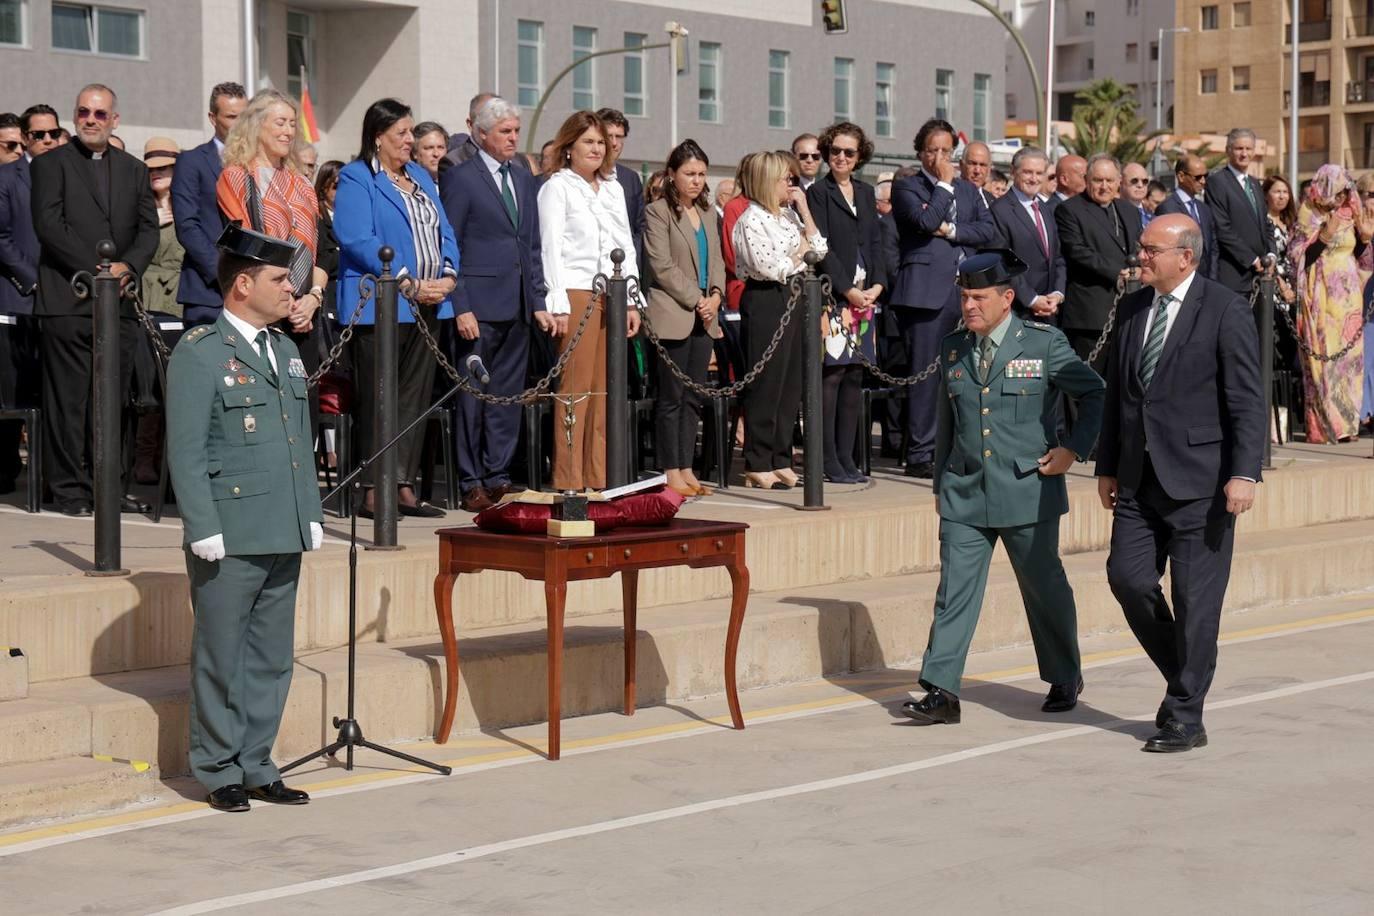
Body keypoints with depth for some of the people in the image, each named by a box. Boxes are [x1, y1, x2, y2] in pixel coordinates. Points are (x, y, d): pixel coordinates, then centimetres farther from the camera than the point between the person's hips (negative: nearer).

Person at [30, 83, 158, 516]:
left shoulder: (134, 170, 18)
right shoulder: (51, 164, 4)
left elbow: (148, 229, 11)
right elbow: (48, 224, -7)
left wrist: (126, 266, -9)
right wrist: (95, 270, -14)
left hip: (119, 302, 4)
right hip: (67, 301, -4)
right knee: (68, 398, -4)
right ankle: (69, 488, 1)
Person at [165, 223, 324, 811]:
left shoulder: (286, 351, 15)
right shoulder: (199, 354, -8)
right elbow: (185, 452, -11)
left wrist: (311, 515, 13)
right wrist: (204, 530, -15)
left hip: (283, 537, 7)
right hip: (229, 540, -7)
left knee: (271, 659, 12)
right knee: (221, 658, 2)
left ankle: (257, 768, 21)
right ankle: (219, 771, 12)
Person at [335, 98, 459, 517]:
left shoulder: (421, 177, 19)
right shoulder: (355, 180, -5)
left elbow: (445, 232, 17)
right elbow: (358, 240, -16)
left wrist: (448, 277, -3)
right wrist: (411, 284, -18)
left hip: (428, 305, 7)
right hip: (381, 306, -7)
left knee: (414, 398, 7)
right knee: (378, 400, -5)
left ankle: (404, 486, 11)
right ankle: (374, 490, -2)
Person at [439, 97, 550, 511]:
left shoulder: (526, 182, 16)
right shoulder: (459, 178, -4)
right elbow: (448, 247, -7)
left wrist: (539, 302, 10)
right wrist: (460, 307, -14)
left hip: (518, 307, 6)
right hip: (479, 305, -6)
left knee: (508, 396, 9)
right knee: (472, 396, -1)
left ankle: (498, 478, 15)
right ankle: (471, 485, 4)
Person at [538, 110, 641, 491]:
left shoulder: (614, 189, 19)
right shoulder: (556, 187, 2)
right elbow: (550, 247, -5)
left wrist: (632, 300, 10)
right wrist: (558, 304, -13)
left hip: (612, 298, 6)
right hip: (576, 295, -6)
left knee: (604, 391, 4)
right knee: (575, 388, -8)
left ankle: (599, 478, 7)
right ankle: (568, 481, -7)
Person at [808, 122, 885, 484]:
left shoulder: (866, 193, 16)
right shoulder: (818, 193, -2)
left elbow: (875, 243, 15)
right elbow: (822, 248, -9)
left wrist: (877, 285, 0)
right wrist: (848, 290, -14)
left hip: (864, 296, 6)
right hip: (832, 295, -6)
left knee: (855, 375, 6)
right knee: (831, 375, -7)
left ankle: (846, 459, 11)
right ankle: (829, 463, -5)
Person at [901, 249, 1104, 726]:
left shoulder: (1044, 344, -5)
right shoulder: (953, 349, 8)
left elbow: (1094, 394, 4)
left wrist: (1074, 448, -5)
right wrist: (941, 482, 17)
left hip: (1027, 490, -3)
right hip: (964, 492, 3)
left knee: (1045, 588, 10)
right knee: (955, 589, -4)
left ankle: (1065, 680, 29)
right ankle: (941, 692, -5)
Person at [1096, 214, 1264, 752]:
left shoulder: (1225, 311, -7)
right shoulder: (1132, 309, 12)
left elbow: (1248, 400, -9)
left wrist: (1244, 473, -16)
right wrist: (1107, 466, 14)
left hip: (1199, 480, -6)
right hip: (1140, 478, 6)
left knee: (1196, 600, -1)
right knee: (1127, 577, -1)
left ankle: (1185, 718, 9)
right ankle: (1184, 679, 21)